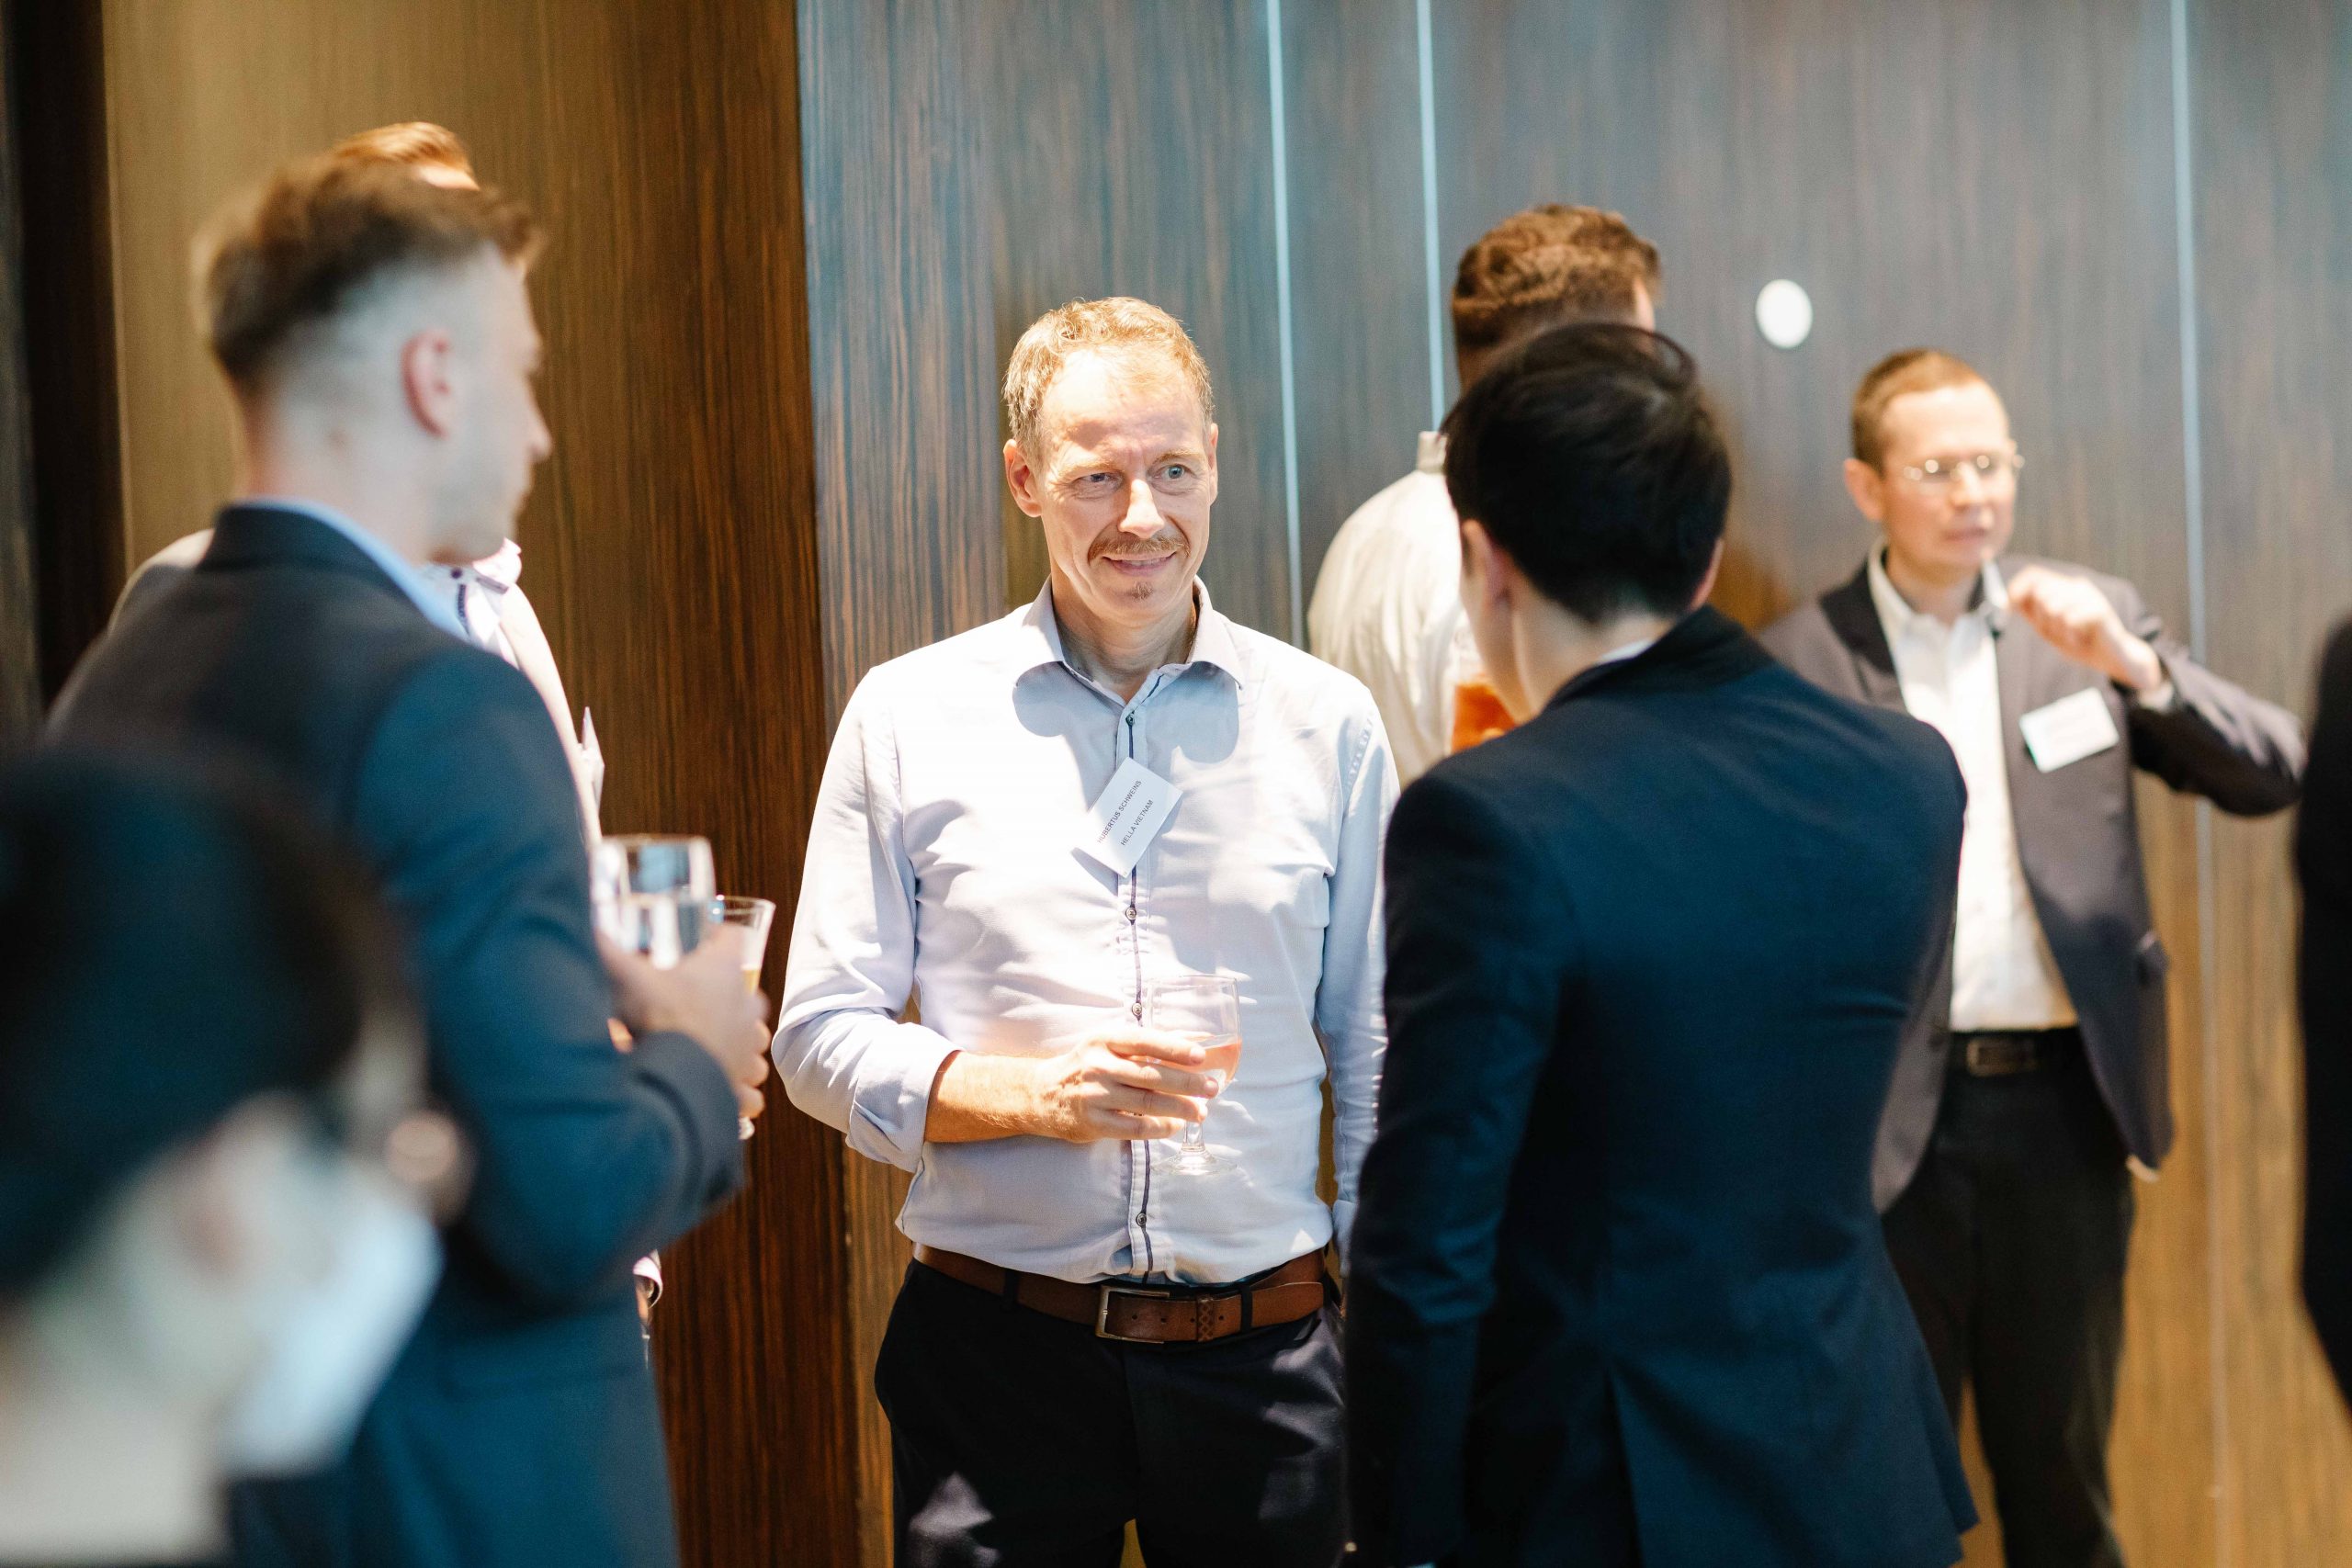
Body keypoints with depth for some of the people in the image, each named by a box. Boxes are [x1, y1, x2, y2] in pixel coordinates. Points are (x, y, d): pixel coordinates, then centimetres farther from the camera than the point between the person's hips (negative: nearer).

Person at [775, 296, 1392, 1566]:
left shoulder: (1325, 724, 6)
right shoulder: (907, 719, 3)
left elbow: (1377, 1060, 10)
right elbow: (822, 1038, 2)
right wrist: (1030, 1092, -14)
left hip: (1265, 1354, 1)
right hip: (997, 1352, -1)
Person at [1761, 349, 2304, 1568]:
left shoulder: (2093, 619, 6)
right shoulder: (1799, 662, -2)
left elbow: (2273, 774, -1)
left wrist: (2135, 666, -17)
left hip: (2064, 1102, 2)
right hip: (1894, 1115, -2)